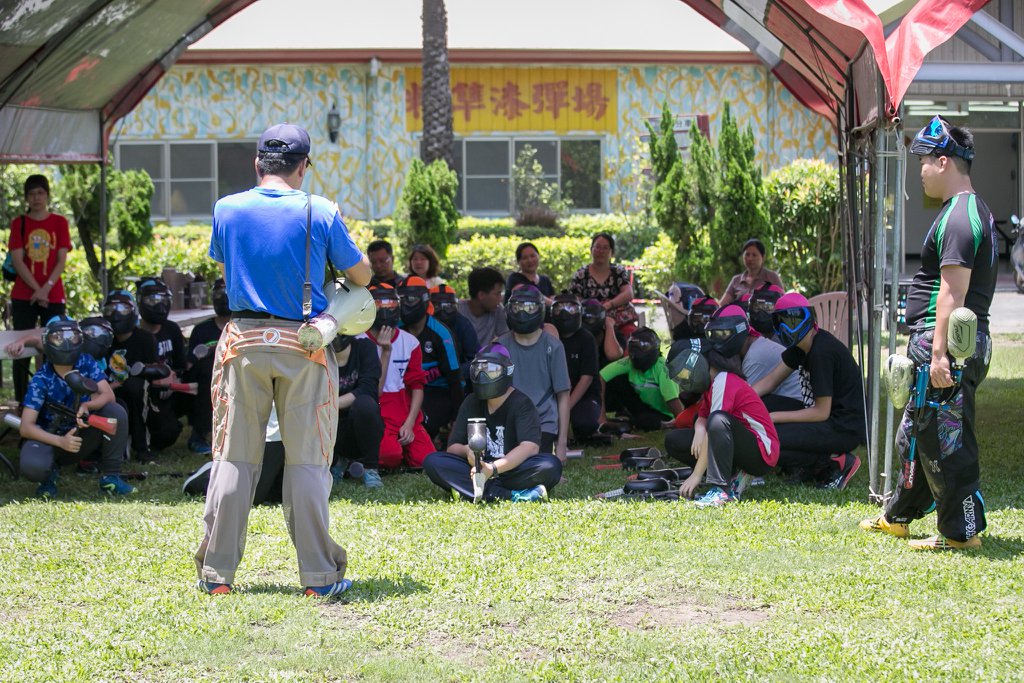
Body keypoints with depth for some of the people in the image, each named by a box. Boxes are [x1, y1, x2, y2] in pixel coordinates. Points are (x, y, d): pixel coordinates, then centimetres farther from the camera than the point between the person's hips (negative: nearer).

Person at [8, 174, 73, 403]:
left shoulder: (59, 222, 5)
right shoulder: (19, 223, 4)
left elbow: (61, 260, 0)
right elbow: (17, 260, -3)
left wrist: (47, 288, -13)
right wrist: (37, 289, -12)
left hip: (53, 296, 0)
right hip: (23, 297, 0)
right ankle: (21, 401, 3)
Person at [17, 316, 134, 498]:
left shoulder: (86, 363, -7)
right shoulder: (41, 380, -17)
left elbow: (108, 394, -16)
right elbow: (26, 427, -22)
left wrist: (87, 406, -38)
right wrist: (60, 442, -37)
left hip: (81, 434, 3)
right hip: (48, 437, -3)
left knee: (116, 412, -23)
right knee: (32, 466, -38)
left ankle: (110, 477, -12)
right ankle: (50, 473, 3)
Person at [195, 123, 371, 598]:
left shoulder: (227, 209, 0)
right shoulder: (321, 212, -6)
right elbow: (361, 276, 4)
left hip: (244, 342, 2)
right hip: (305, 346, -1)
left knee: (234, 457, 7)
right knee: (307, 460, 3)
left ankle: (216, 573, 8)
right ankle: (318, 575, 4)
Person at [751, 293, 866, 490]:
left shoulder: (822, 351, -20)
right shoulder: (801, 346, 9)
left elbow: (821, 412, -19)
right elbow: (771, 381, 11)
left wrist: (772, 417, -16)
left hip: (846, 428, -10)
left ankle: (837, 463, -10)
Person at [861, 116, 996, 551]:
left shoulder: (958, 217, -17)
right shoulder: (973, 210, 18)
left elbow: (953, 291, -23)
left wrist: (939, 353, -26)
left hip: (948, 344, -11)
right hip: (952, 344, 11)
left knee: (945, 440, -6)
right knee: (916, 434, 21)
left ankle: (961, 532, -1)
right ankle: (898, 517, 33)